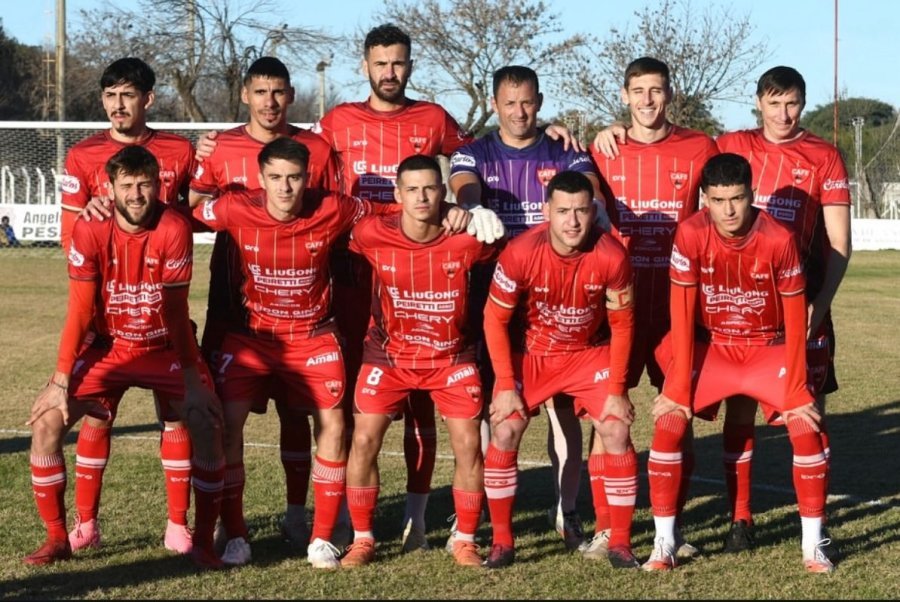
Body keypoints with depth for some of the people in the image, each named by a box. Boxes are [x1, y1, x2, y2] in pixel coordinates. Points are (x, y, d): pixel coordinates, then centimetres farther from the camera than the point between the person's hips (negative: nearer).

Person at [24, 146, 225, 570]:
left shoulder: (174, 229, -20)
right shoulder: (90, 230, -16)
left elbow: (176, 311, -15)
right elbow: (79, 312, -11)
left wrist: (192, 382, -16)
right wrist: (60, 382, -14)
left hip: (166, 347, -1)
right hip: (108, 347, 2)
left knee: (207, 421, -22)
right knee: (45, 422, -14)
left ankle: (203, 541, -7)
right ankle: (57, 538, 2)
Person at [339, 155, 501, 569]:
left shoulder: (468, 240, -18)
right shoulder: (372, 235, -17)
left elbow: (496, 267, 4)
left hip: (452, 355, 0)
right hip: (389, 353, 0)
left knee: (468, 443, -7)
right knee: (364, 439, -9)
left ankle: (465, 541, 10)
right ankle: (362, 539, 8)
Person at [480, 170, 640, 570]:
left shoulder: (611, 256, -24)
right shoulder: (520, 253, -27)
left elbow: (621, 325, -10)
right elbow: (495, 319, -14)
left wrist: (616, 390, -11)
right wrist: (506, 386, -16)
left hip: (590, 353, 1)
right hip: (530, 353, 0)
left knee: (617, 432, -12)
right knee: (504, 431, -14)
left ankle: (620, 543, 1)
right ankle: (502, 541, 1)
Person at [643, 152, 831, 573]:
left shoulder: (778, 239, -20)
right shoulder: (690, 234, -19)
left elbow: (794, 320, -12)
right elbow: (682, 315, -14)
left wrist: (795, 390, -12)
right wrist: (677, 386, -16)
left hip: (768, 349, 0)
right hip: (710, 346, 1)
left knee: (806, 427, -17)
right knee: (668, 424, -18)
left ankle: (813, 545, -1)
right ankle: (663, 544, -7)